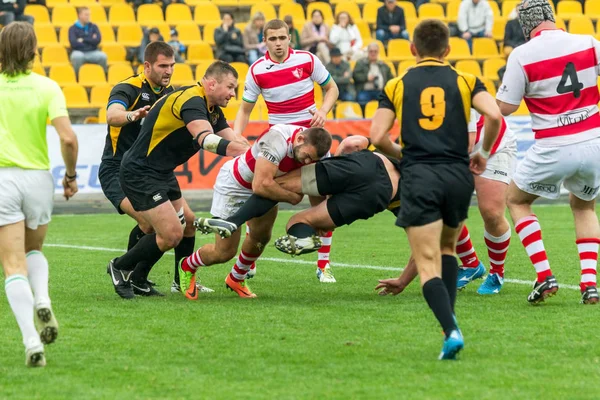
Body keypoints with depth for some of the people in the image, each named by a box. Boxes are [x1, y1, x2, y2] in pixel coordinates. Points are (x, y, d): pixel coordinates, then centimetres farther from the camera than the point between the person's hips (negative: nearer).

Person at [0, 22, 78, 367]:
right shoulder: (47, 87, -5)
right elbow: (68, 137, -13)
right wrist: (71, 175, 2)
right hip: (38, 178, 1)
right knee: (33, 250, 27)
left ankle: (32, 341, -16)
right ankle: (42, 301, -2)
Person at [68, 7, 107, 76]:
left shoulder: (93, 27, 11)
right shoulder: (73, 29, 2)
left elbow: (98, 40, -2)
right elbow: (74, 43, -12)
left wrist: (83, 40, -7)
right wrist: (90, 41, -4)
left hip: (92, 52, 2)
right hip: (79, 52, -2)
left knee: (103, 56, -30)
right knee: (77, 56, -39)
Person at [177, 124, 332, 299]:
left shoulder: (315, 146, -20)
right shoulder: (277, 140, -43)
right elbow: (261, 185, -45)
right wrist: (292, 197, -31)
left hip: (263, 186, 7)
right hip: (234, 185, -7)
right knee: (224, 252, -3)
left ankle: (236, 279, 34)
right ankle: (187, 267, 28)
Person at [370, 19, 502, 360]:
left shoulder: (397, 86, 10)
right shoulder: (465, 81, 10)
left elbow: (378, 137, 1)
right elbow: (494, 115, -7)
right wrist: (484, 153, 10)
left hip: (418, 178, -2)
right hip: (459, 175, 2)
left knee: (429, 264, -3)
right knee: (447, 247, 26)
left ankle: (451, 330, -23)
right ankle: (450, 317, 16)